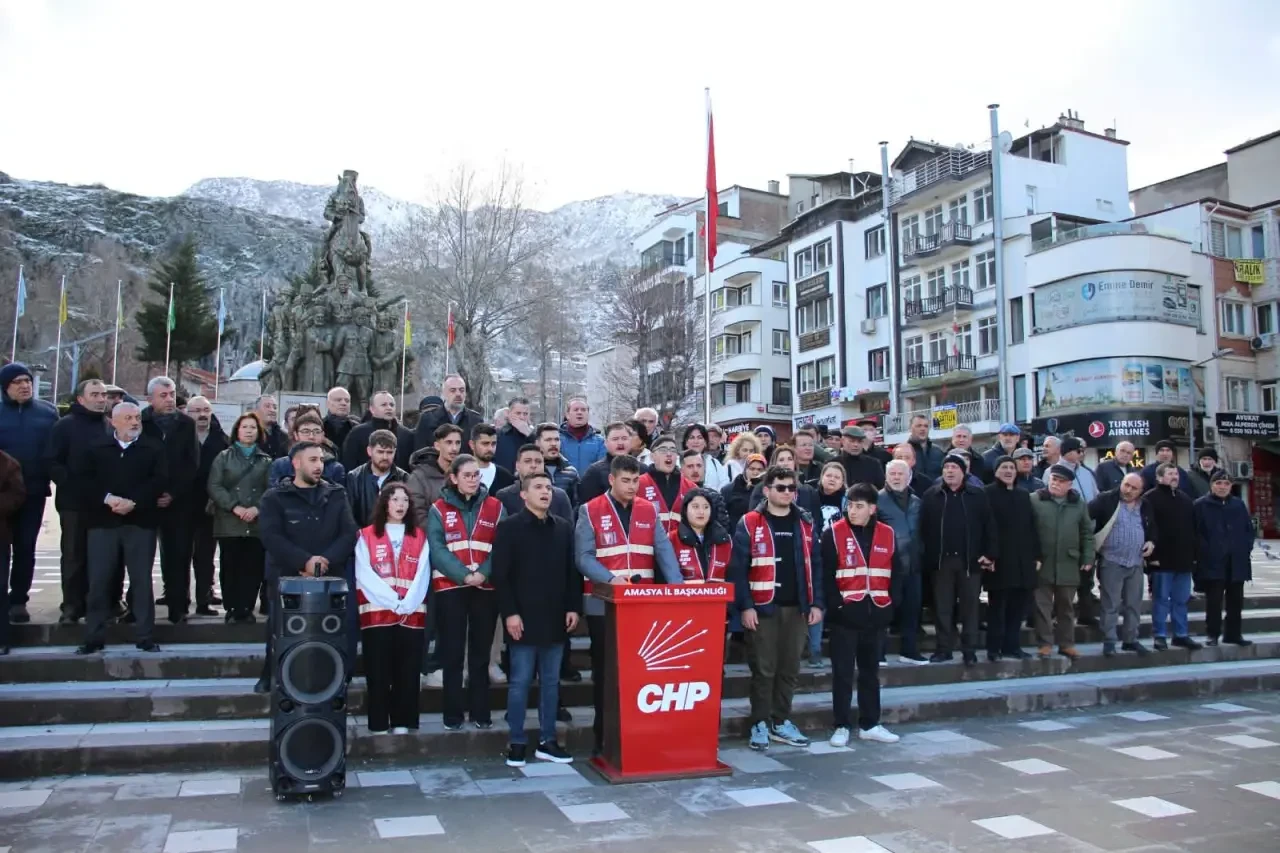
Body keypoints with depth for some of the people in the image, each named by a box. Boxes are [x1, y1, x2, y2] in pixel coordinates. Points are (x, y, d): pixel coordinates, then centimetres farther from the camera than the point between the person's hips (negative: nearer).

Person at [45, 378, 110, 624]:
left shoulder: (112, 426, 12)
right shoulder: (65, 425, 1)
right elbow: (52, 462, -5)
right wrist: (71, 484, -15)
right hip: (75, 502, -3)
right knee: (74, 556, 3)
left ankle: (107, 602, 15)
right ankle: (73, 606, 9)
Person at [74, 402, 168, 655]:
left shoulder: (154, 448, 7)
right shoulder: (96, 447, 9)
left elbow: (161, 480, -5)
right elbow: (80, 477, -1)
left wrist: (133, 502, -16)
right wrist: (107, 498, -15)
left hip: (141, 522, -1)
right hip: (102, 521, 1)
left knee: (142, 580, 1)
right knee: (99, 580, 2)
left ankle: (145, 636, 7)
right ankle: (94, 637, 11)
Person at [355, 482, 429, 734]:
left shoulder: (419, 536, 11)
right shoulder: (367, 536, 4)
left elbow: (422, 575, 3)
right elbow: (364, 575, -5)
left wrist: (408, 603, -12)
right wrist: (394, 601, -13)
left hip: (412, 614, 2)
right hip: (377, 612, -2)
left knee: (407, 672, 4)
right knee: (378, 672, 0)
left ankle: (403, 725, 11)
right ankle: (379, 727, 7)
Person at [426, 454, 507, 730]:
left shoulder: (495, 507, 6)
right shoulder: (439, 509, 3)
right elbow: (437, 550, -5)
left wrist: (483, 573, -15)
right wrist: (463, 575, -16)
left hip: (486, 588, 1)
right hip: (450, 588, -1)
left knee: (481, 652, 7)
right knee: (452, 653, 2)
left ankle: (481, 712, 15)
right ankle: (453, 714, 10)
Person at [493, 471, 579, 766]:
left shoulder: (564, 527, 10)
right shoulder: (509, 527, -3)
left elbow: (573, 570, 11)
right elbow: (500, 574, -7)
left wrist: (573, 607, 3)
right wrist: (509, 612, -13)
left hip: (555, 618, 4)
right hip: (523, 618, -4)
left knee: (551, 681, 9)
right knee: (520, 681, 2)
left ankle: (547, 741, 18)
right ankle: (517, 743, 12)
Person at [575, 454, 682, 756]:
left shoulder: (649, 510, 7)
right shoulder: (590, 511, -3)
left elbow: (663, 550, 0)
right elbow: (584, 557, -10)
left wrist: (677, 584, -15)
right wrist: (610, 578, -26)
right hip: (604, 603, -3)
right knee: (605, 669, 6)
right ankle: (603, 734, 17)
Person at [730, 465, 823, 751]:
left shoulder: (805, 523, 9)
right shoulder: (749, 524, -5)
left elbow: (815, 565, 10)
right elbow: (739, 568, -8)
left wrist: (816, 603, 3)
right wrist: (746, 606, -14)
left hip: (796, 608, 4)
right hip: (763, 608, -4)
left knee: (789, 669, 11)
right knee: (763, 669, 1)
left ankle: (781, 722, 24)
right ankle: (760, 724, 12)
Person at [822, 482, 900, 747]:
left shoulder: (887, 534, 5)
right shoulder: (833, 534, -6)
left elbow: (895, 572, 11)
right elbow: (826, 574, -8)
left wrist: (890, 603, 2)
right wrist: (837, 604, -15)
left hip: (875, 613, 4)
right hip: (845, 614, -4)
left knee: (870, 672, 14)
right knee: (842, 673, 2)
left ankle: (869, 725, 24)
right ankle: (841, 726, 10)